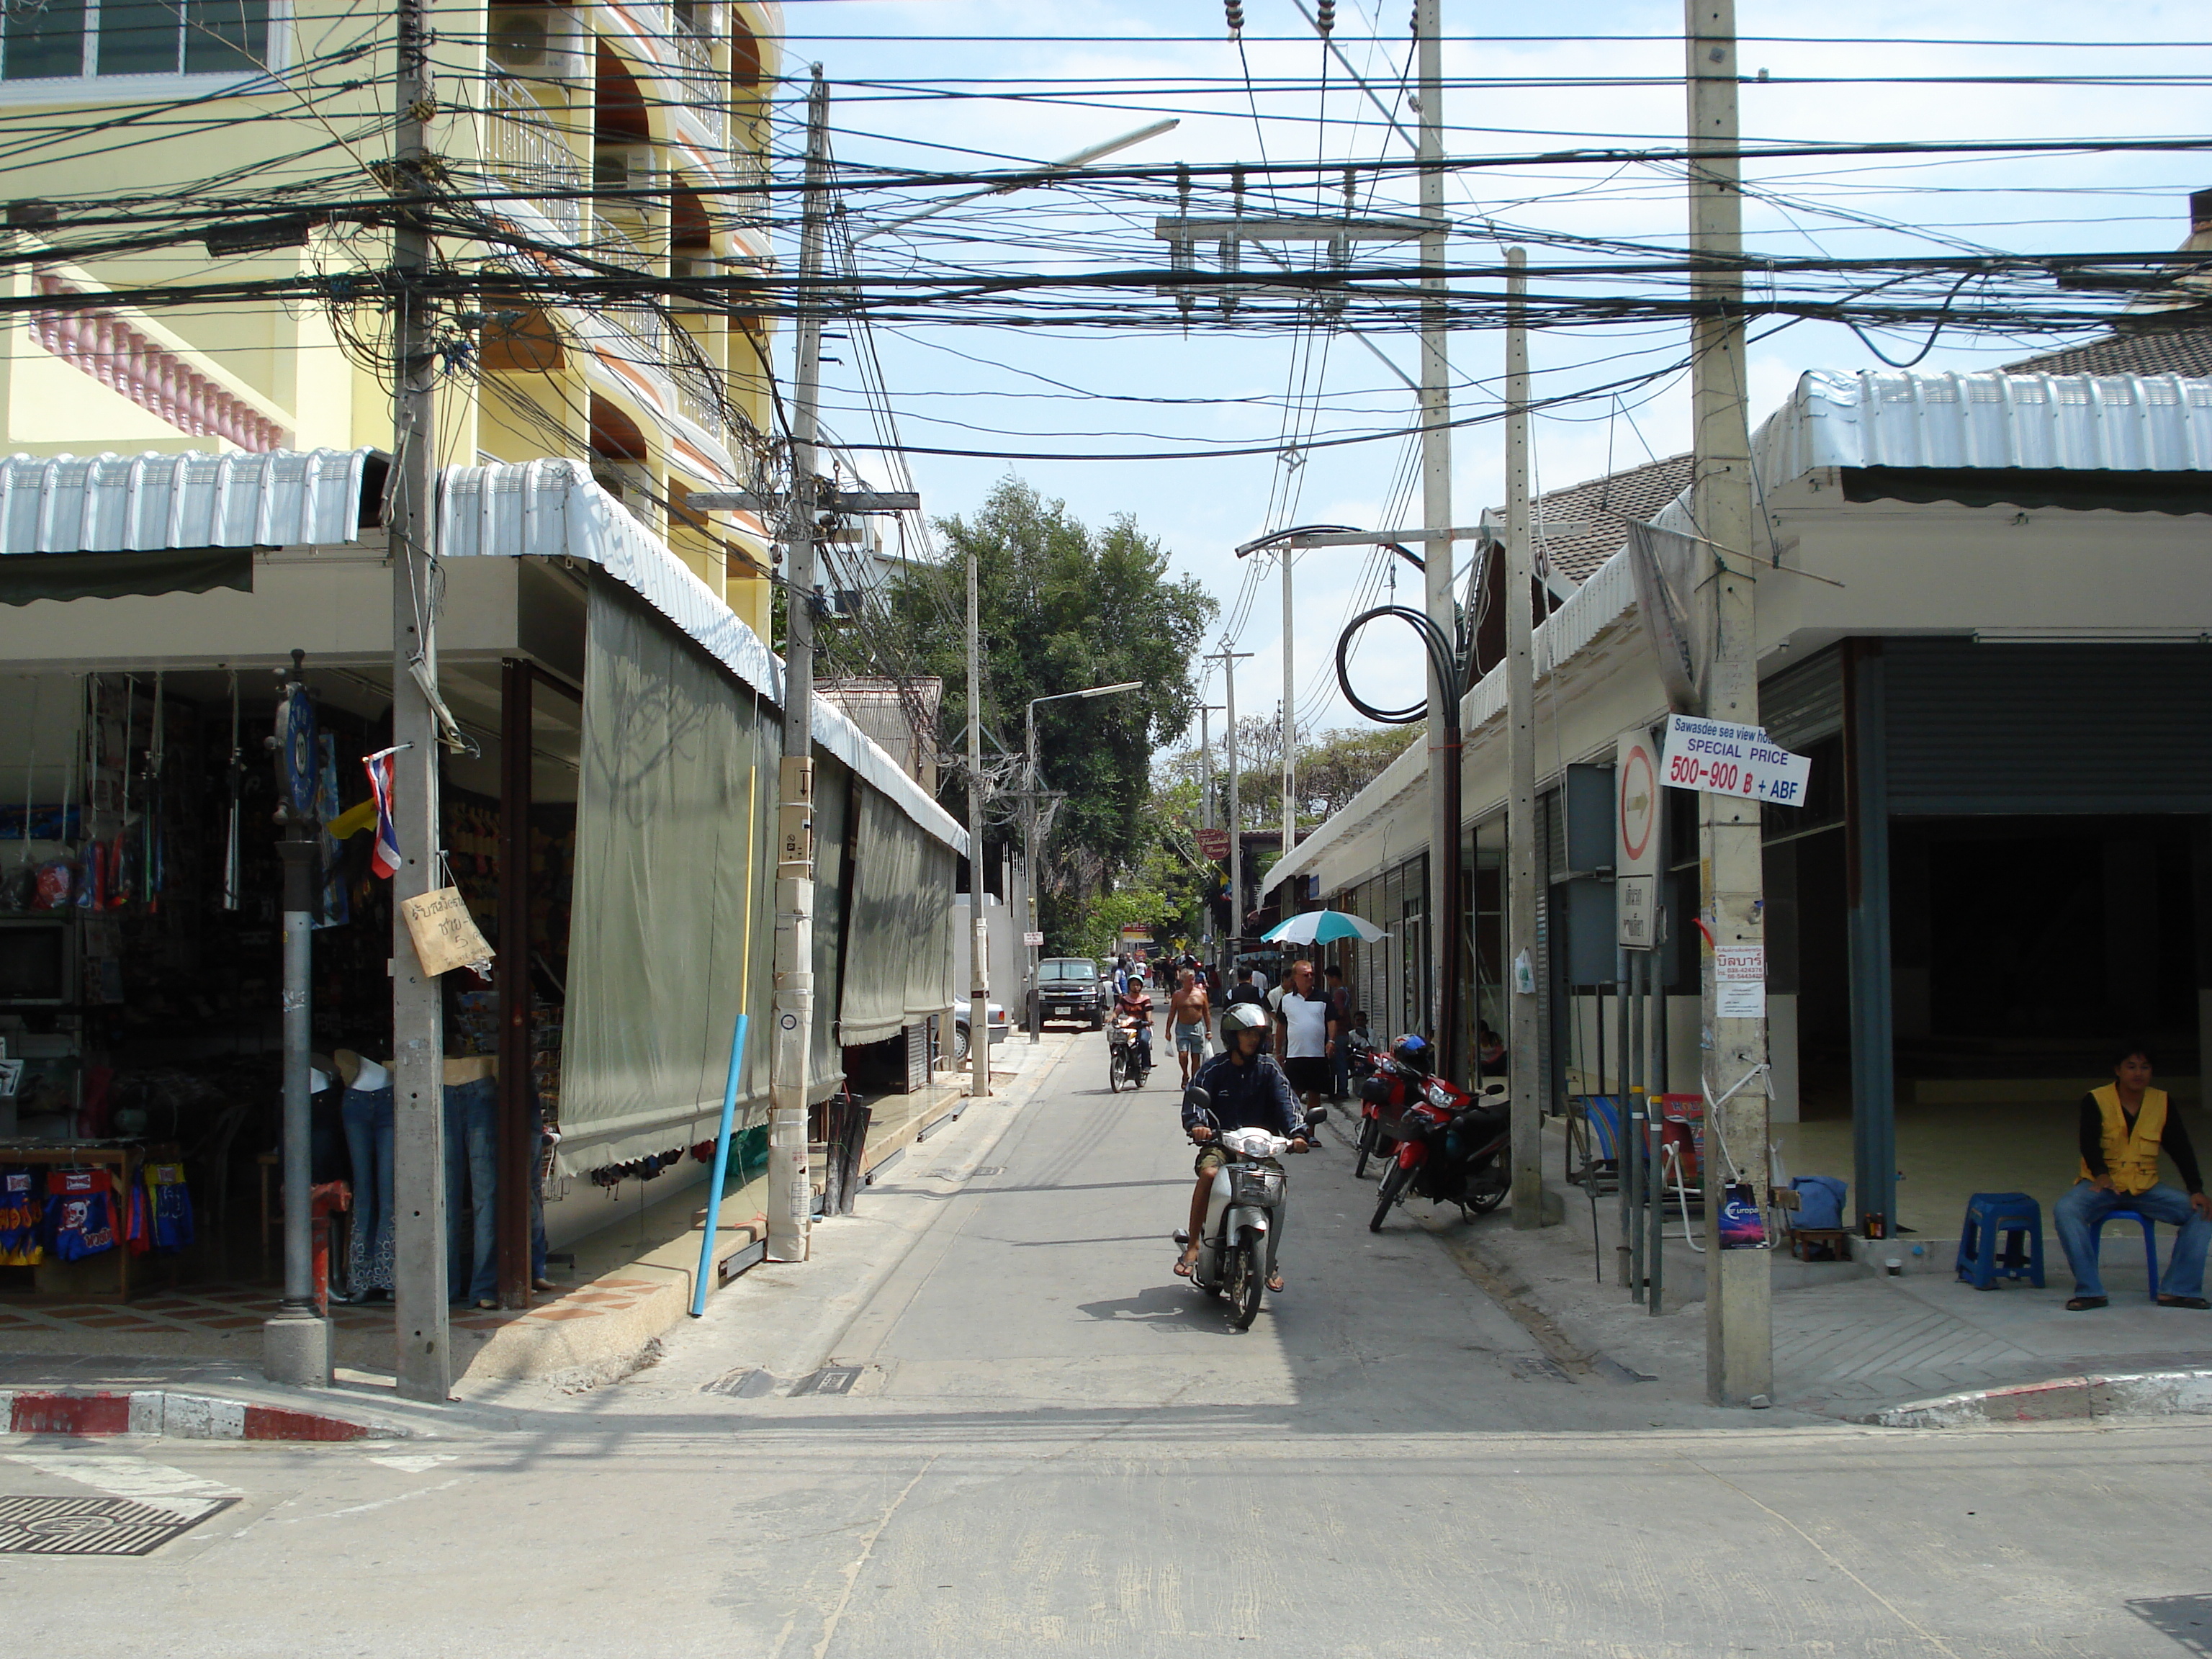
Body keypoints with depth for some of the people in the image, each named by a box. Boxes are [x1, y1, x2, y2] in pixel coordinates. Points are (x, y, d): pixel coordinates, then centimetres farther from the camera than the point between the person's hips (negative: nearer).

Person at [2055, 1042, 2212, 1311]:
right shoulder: (2095, 1101, -6)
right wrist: (2101, 1174, -41)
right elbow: (2089, 1143, -21)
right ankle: (2089, 1291, -25)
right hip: (2102, 1184, -3)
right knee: (2065, 1210, -32)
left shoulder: (2162, 1102, 4)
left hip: (2146, 1187, 3)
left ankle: (2178, 1290, -14)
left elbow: (2181, 1150, -1)